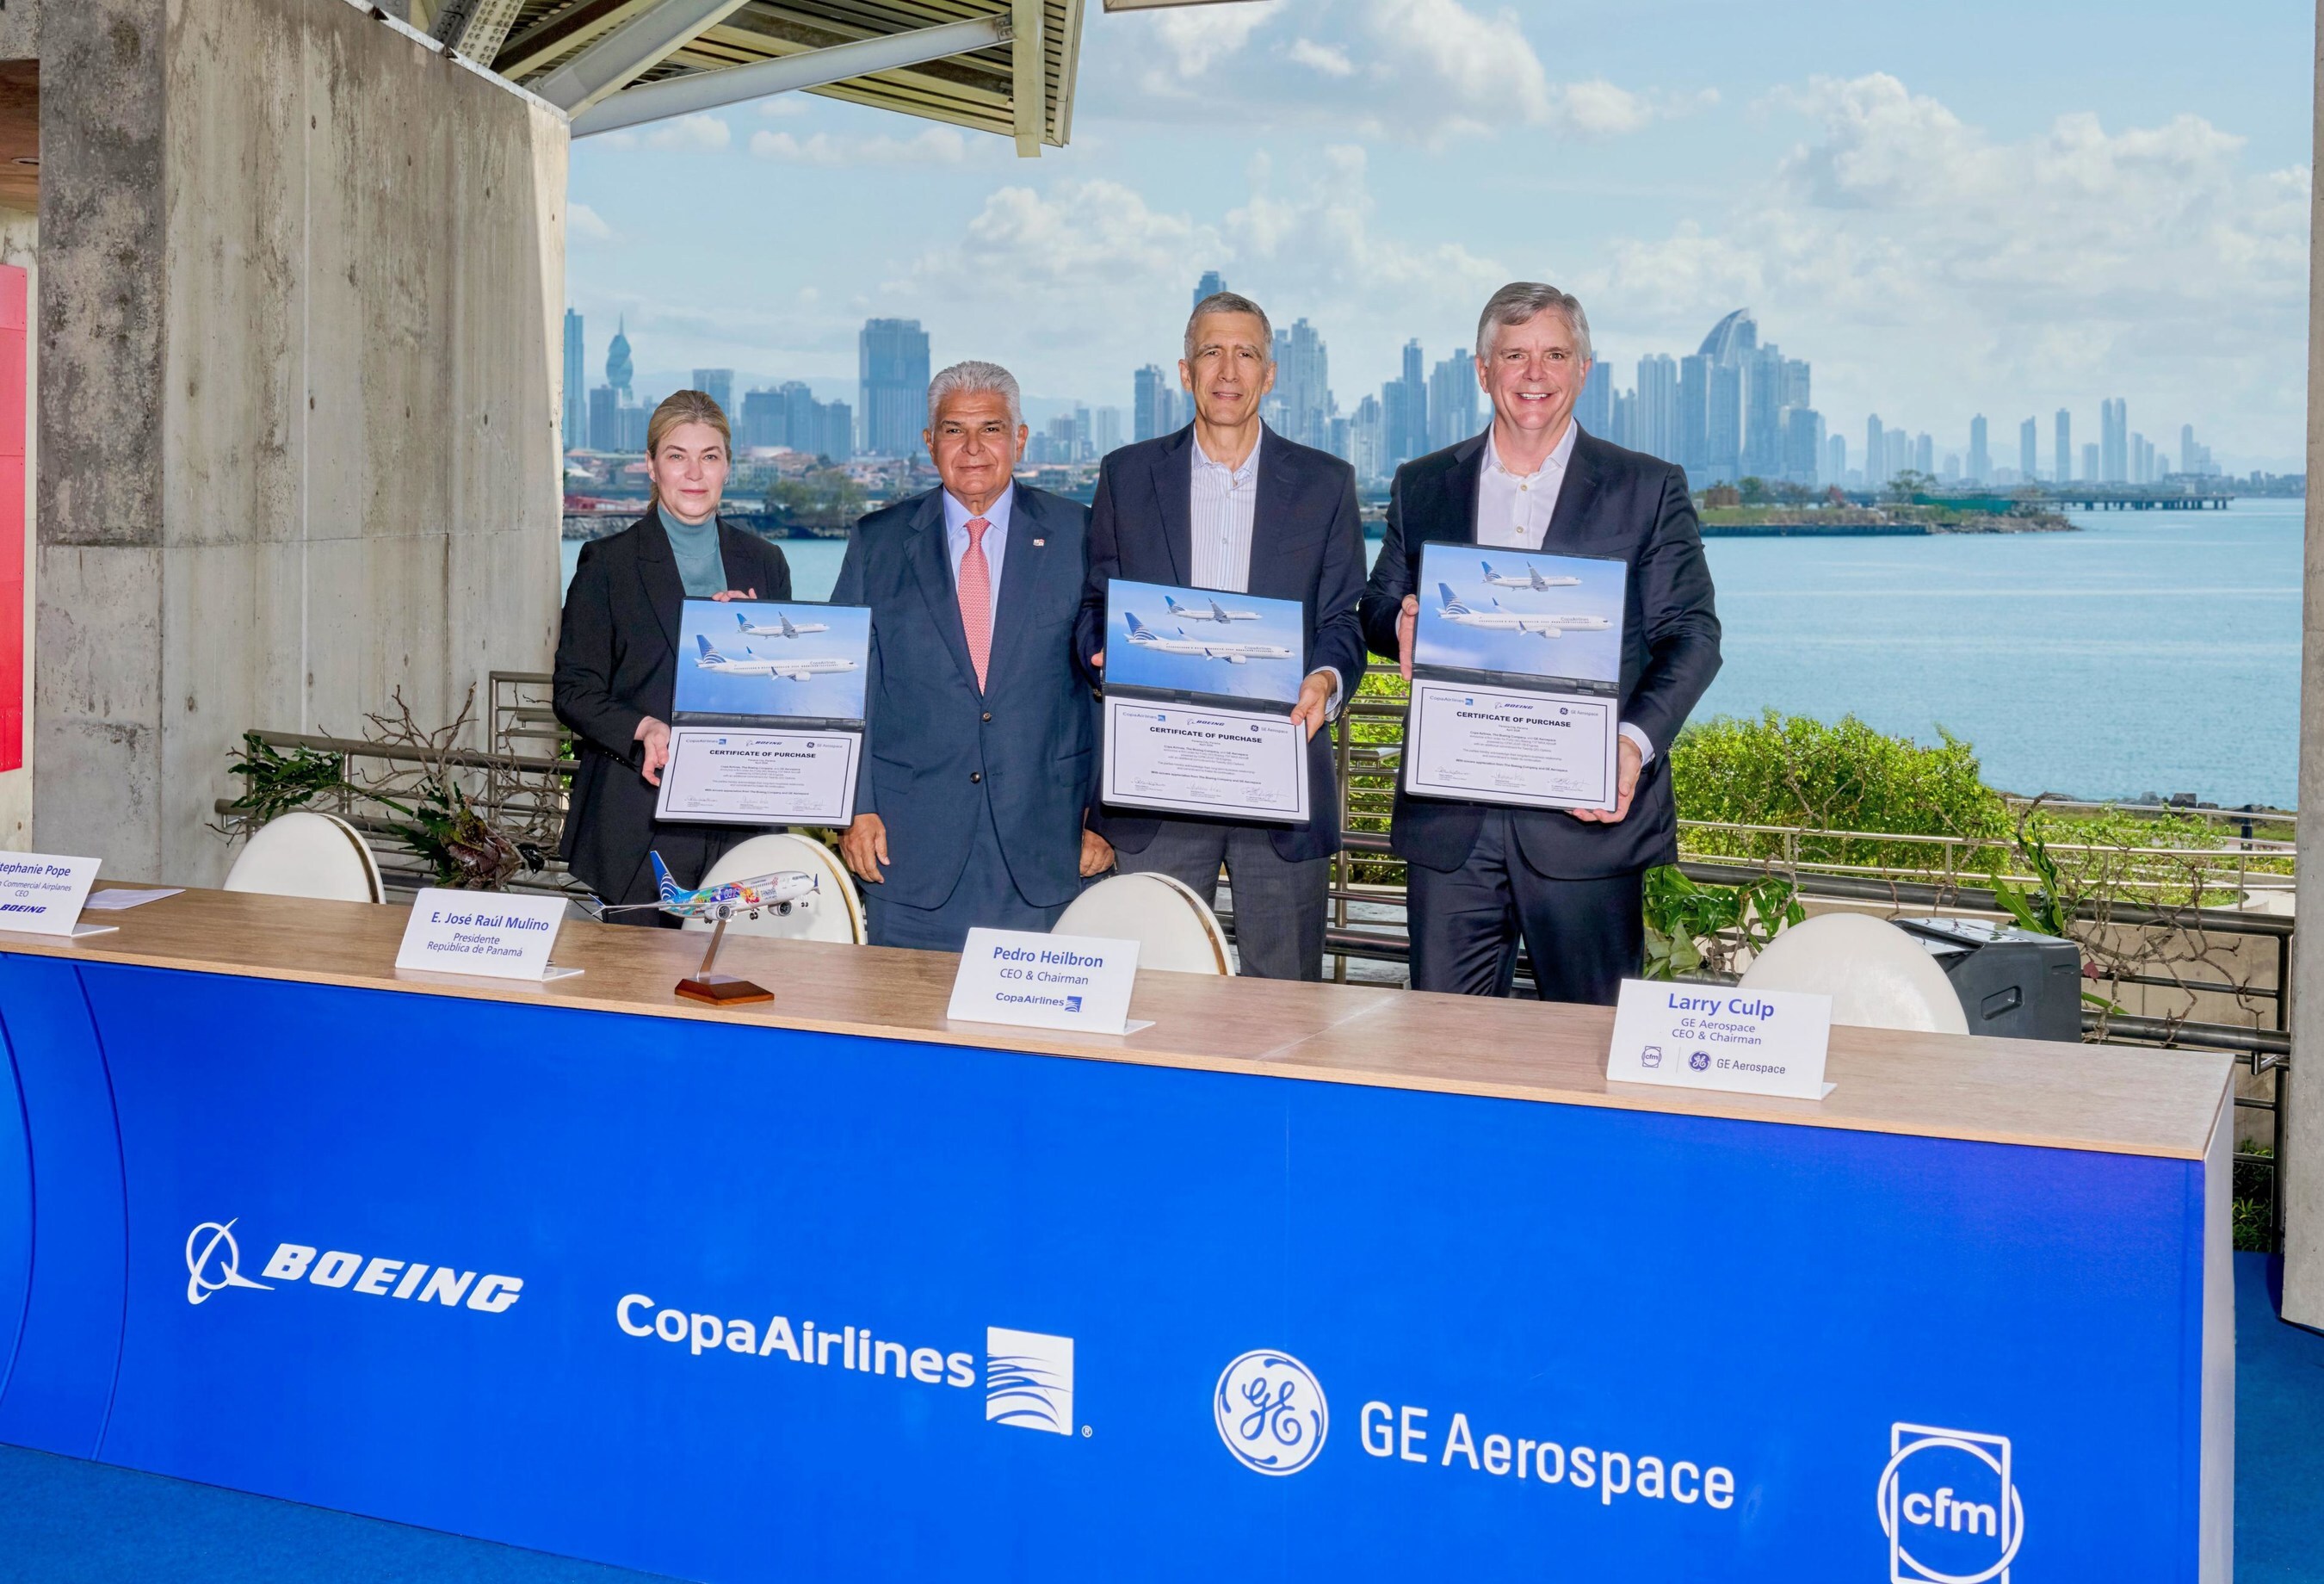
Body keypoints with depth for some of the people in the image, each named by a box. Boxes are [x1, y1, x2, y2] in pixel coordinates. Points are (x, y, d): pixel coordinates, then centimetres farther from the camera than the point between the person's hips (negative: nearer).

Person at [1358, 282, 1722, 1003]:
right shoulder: (1421, 485, 13)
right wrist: (1400, 622, -10)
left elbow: (1691, 634, 1)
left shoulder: (1650, 489, 6)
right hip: (1449, 824, 2)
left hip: (1589, 816, -2)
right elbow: (1377, 610, 17)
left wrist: (1636, 741, -17)